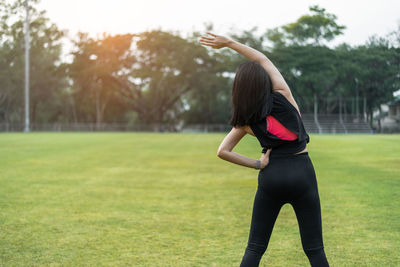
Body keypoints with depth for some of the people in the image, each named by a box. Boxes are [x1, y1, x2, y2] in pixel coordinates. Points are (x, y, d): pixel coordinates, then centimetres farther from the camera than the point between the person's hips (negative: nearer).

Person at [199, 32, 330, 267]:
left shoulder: (246, 122, 1)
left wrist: (257, 164, 0)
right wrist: (228, 42, 9)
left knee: (255, 248, 11)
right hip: (302, 173, -1)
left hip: (271, 177, 2)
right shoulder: (283, 96, -5)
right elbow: (264, 59, 6)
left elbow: (223, 151, -2)